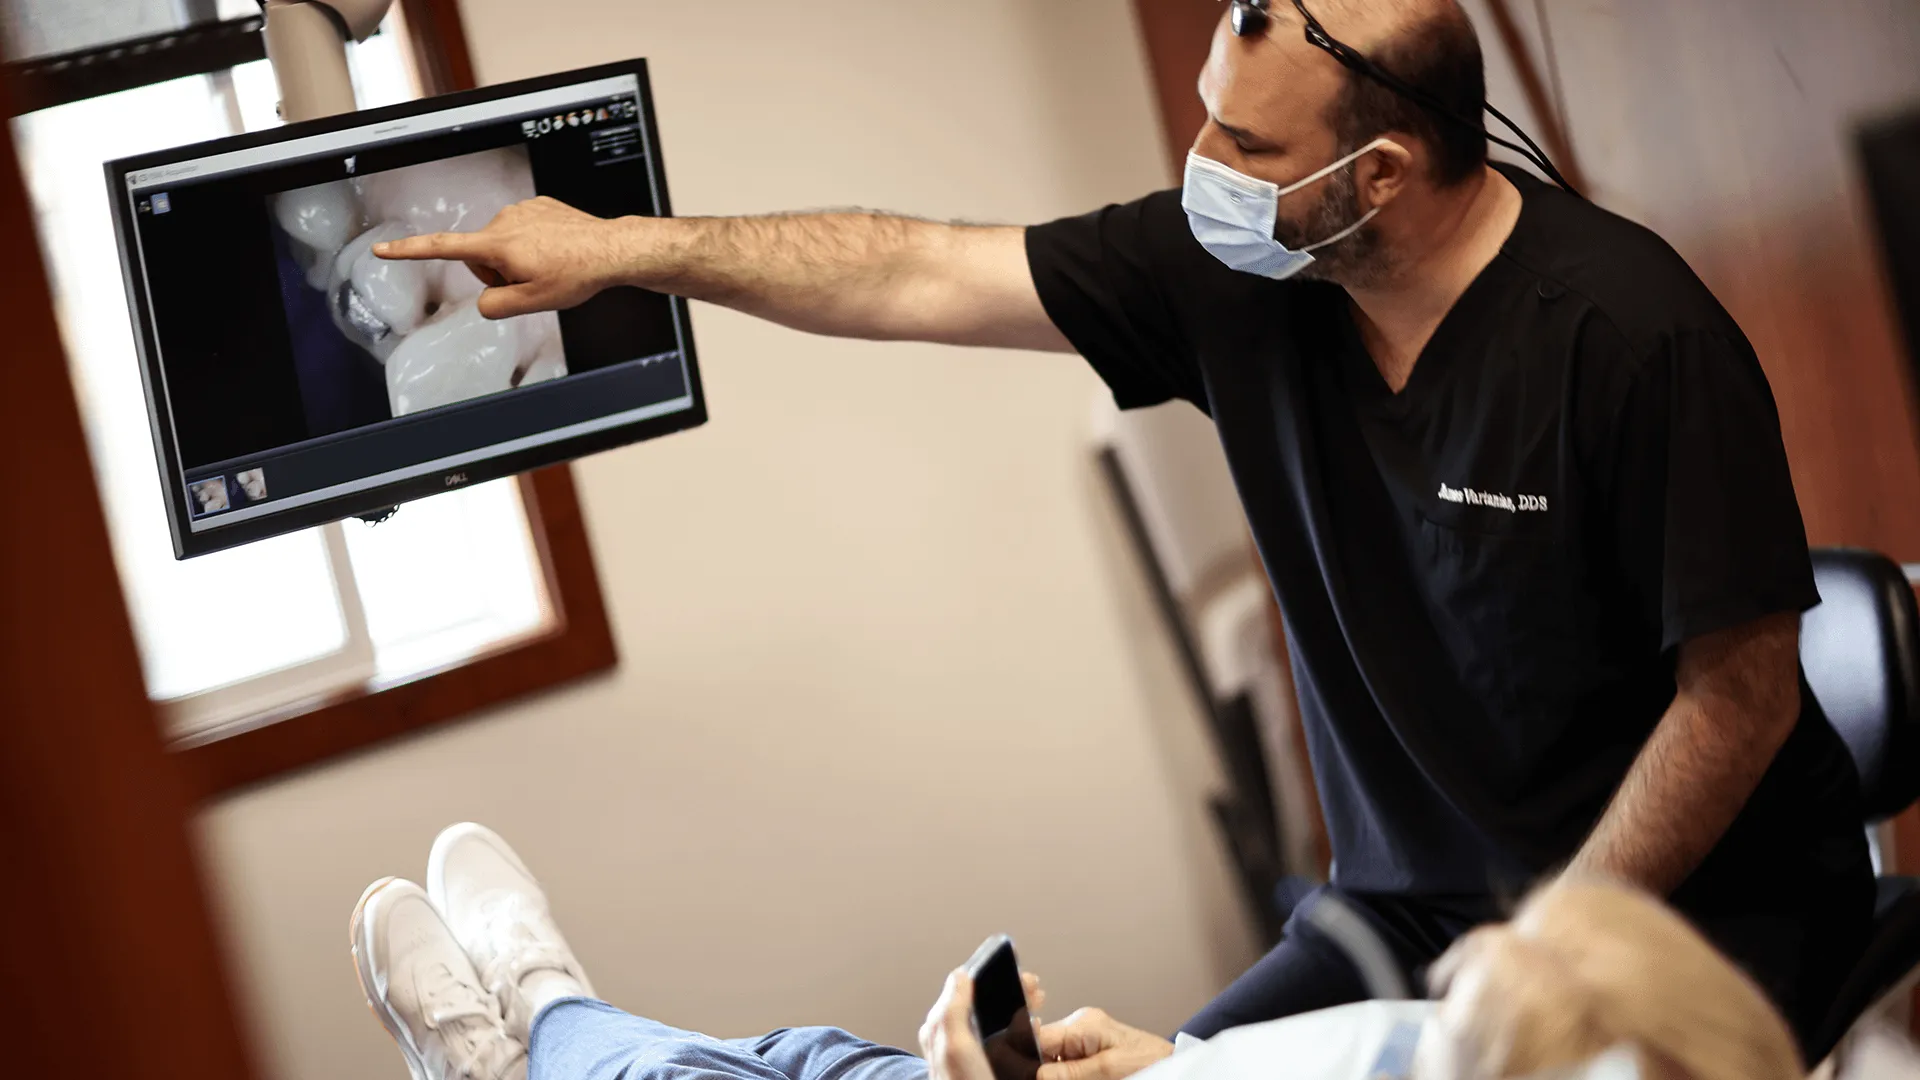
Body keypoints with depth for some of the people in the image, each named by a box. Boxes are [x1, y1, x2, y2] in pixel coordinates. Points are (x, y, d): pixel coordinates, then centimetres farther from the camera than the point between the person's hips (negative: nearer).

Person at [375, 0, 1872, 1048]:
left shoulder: (1634, 336, -23)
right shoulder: (1233, 266, -8)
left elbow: (1745, 687, -17)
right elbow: (917, 276, -3)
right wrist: (623, 247, -3)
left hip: (1689, 896, -5)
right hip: (1414, 905, 5)